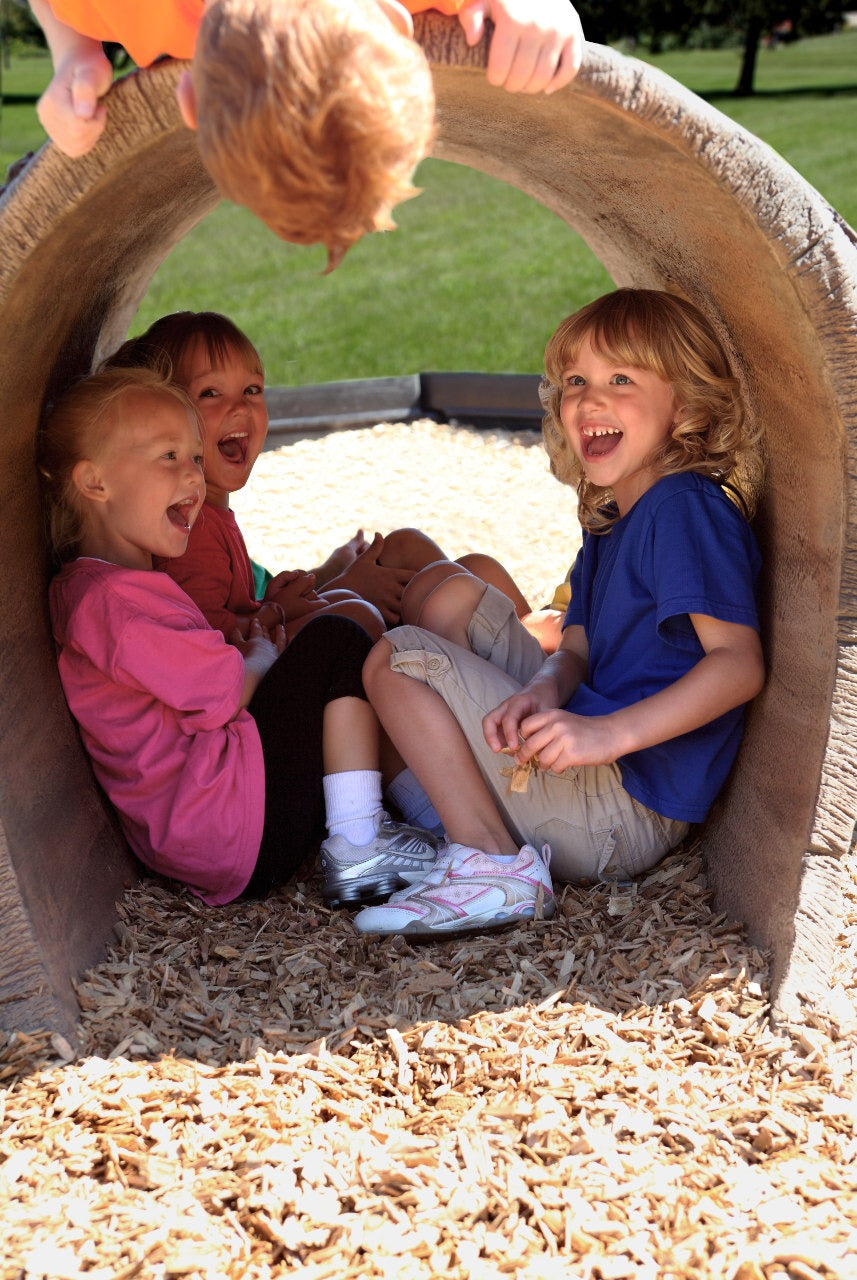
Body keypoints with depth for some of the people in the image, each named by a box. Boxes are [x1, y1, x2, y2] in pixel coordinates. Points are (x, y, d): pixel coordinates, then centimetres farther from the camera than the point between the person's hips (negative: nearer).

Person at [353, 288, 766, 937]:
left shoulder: (685, 507, -15)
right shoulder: (611, 518, 14)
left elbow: (740, 663, -25)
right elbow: (580, 647, 9)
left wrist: (610, 732, -34)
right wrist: (546, 688, -14)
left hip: (625, 818, -10)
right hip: (589, 761, 10)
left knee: (397, 658, -12)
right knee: (451, 596, 14)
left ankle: (496, 867, -15)